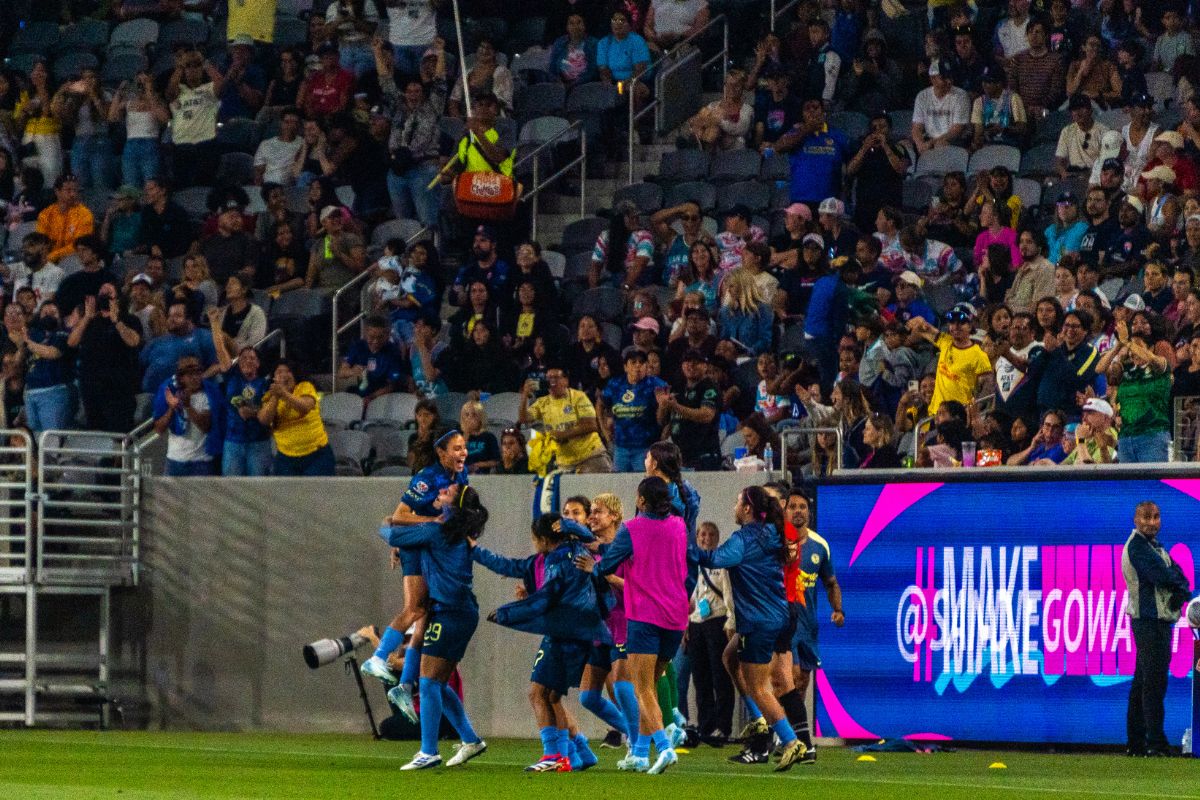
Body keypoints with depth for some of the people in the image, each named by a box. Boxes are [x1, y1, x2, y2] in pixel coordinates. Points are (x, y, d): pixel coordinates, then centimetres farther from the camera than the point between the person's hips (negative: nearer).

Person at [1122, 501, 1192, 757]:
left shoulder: (1155, 546, 20)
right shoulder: (1137, 546, -11)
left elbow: (1178, 576, 10)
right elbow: (1161, 576, -22)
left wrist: (1181, 591, -11)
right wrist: (1176, 579, -2)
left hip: (1160, 619, 10)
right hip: (1149, 619, -10)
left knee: (1143, 682, 12)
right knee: (1154, 680, -12)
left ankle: (1135, 742, 17)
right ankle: (1156, 742, -15)